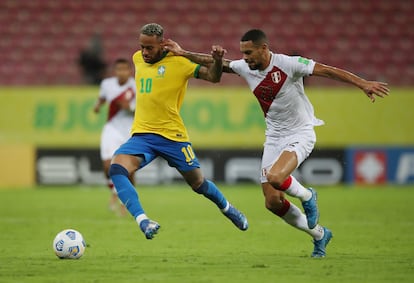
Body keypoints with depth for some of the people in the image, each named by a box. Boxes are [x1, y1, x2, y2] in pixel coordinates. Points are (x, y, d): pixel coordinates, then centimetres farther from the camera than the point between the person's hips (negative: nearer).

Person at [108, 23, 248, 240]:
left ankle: (227, 208, 40)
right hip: (141, 134, 4)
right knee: (117, 169, -24)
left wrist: (217, 60, -34)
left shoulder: (179, 62, -9)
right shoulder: (137, 58, 8)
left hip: (172, 135, -4)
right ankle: (142, 220, -31)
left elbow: (212, 77, -15)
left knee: (198, 183, 9)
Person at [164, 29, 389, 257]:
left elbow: (328, 71, -22)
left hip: (300, 134, -7)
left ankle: (306, 196, 1)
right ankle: (319, 234, 21)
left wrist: (363, 84, -30)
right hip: (273, 138, 7)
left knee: (275, 177, -33)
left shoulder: (288, 64, -19)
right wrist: (183, 54, 9)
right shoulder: (245, 68, -1)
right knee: (272, 202, 0)